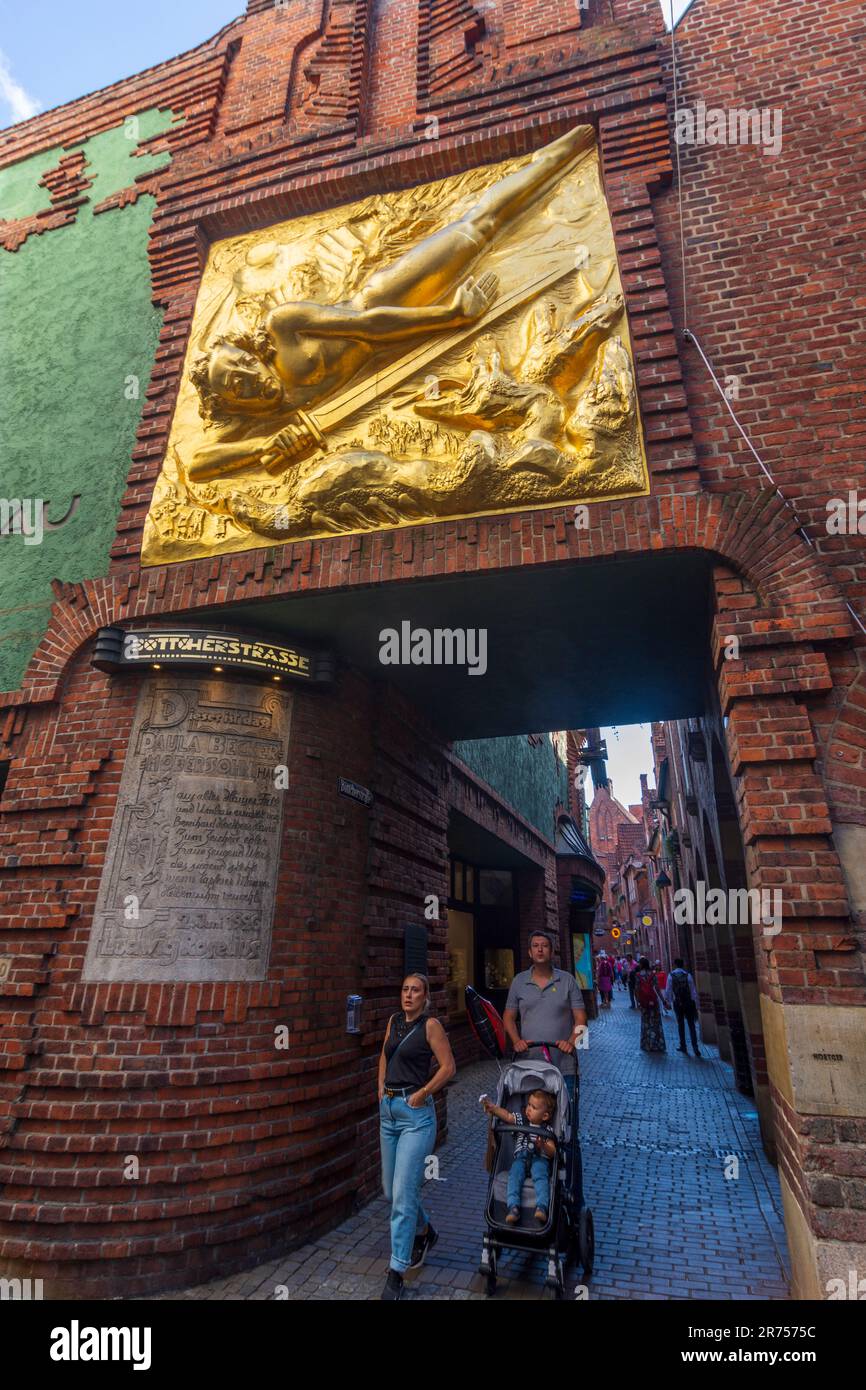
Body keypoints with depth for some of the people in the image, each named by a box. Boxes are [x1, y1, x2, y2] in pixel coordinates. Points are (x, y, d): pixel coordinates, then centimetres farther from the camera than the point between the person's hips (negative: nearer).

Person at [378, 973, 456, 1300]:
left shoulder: (430, 1024, -12)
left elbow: (448, 1067, -12)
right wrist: (381, 1088, 11)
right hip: (388, 1110, 7)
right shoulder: (394, 1021, 6)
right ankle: (424, 1232, 44)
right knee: (390, 1190, 19)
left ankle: (396, 1273, 12)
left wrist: (422, 1094, -12)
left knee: (403, 1194, -4)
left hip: (415, 1113, -7)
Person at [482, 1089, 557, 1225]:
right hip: (520, 1157, 2)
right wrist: (493, 1108, -12)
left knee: (541, 1177, -32)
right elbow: (507, 1115, 4)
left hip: (540, 1158, -2)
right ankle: (513, 1207, -39)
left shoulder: (548, 1130, 8)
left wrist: (543, 1146, -22)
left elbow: (552, 1152, 0)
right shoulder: (521, 1118, 16)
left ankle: (542, 1208, -47)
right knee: (514, 1176, -27)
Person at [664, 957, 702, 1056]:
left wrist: (667, 1001, 13)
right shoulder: (687, 975, -9)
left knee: (681, 1025, 14)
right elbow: (693, 991, -7)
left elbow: (668, 990, -2)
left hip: (677, 1003, 1)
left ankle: (683, 1046, 20)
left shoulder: (671, 975, -5)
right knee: (691, 1025, 7)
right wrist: (696, 1005, 0)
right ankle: (695, 1047, -1)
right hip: (689, 1003, -1)